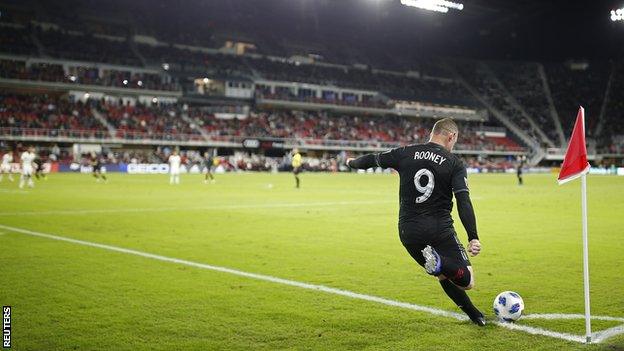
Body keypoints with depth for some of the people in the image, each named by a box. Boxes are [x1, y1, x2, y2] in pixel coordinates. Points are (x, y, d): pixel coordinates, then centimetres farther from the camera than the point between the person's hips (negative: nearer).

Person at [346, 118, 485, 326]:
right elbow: (463, 202, -12)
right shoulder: (455, 164, -2)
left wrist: (352, 163, 39)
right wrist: (473, 238, -14)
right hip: (440, 229, -4)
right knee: (467, 282, -4)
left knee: (444, 275, 23)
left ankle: (474, 314, 21)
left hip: (408, 232, 4)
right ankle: (440, 261, -30)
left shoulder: (405, 153, 5)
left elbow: (373, 159, 18)